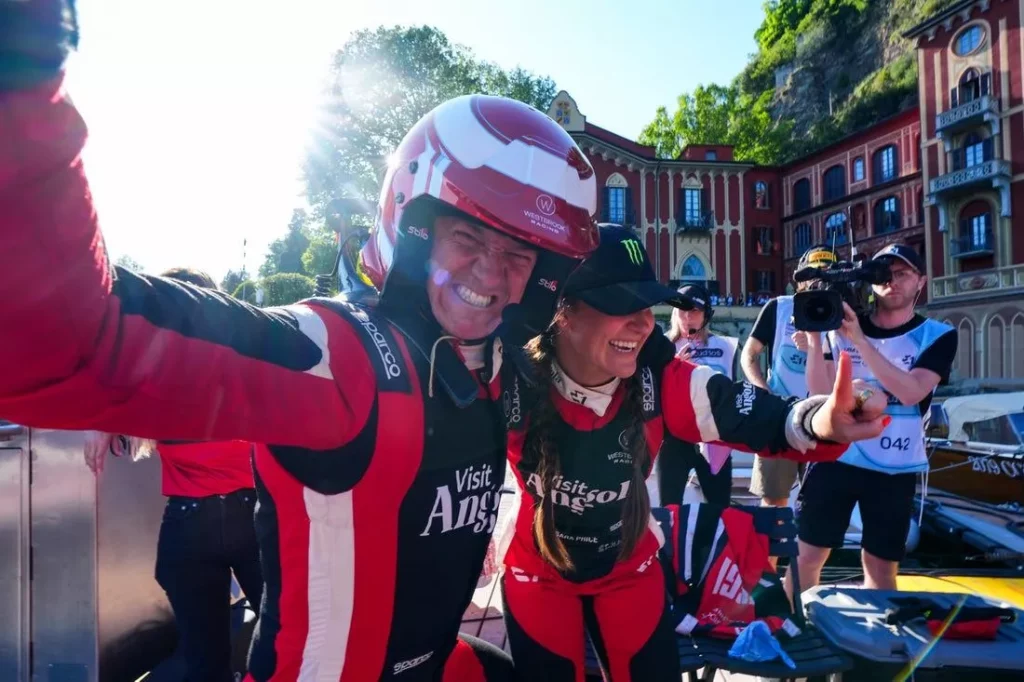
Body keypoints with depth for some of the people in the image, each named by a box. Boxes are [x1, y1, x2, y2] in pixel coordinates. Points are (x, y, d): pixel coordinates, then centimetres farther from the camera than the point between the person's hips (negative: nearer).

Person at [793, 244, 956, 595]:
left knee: (881, 566, 11)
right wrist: (814, 335, -18)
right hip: (835, 458, 1)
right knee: (807, 554, 5)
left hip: (895, 470, -1)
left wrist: (859, 340, -26)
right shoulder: (840, 327, 2)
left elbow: (910, 392, -20)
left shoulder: (937, 336, -3)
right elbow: (820, 391, -6)